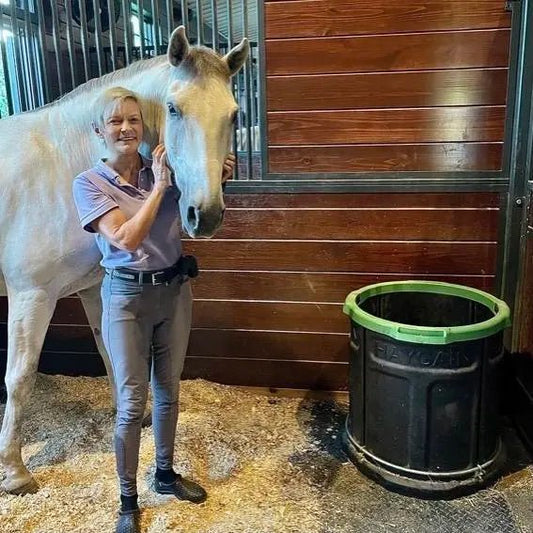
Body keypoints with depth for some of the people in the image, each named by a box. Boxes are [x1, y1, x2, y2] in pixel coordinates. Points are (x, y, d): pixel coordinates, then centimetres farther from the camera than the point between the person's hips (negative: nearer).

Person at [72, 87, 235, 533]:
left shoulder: (163, 169, 0)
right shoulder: (89, 183, -9)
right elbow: (127, 238, -21)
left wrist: (219, 181, -9)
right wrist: (159, 186, -17)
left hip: (173, 290, 4)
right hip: (127, 298, -4)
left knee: (169, 391, 17)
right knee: (132, 403, 4)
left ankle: (165, 474, 38)